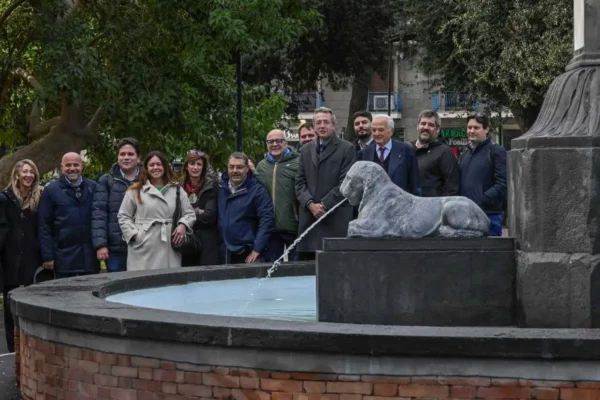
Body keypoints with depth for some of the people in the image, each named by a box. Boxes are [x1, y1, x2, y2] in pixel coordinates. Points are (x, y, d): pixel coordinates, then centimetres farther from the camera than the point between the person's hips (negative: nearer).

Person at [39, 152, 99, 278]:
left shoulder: (93, 187, 8)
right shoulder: (51, 190, 0)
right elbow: (44, 227, -2)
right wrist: (48, 256, -6)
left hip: (89, 256, 3)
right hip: (64, 257, -2)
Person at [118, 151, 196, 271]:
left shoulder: (177, 190, 15)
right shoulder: (135, 190, 9)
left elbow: (190, 214, 18)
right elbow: (123, 217, 9)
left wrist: (183, 225, -4)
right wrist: (134, 235, -4)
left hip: (169, 250, 2)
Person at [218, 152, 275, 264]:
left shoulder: (257, 191, -5)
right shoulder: (220, 188, 8)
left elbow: (267, 220, -11)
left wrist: (257, 250, -14)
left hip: (249, 254, -4)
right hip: (225, 254, 4)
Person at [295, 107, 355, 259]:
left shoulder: (347, 149, 1)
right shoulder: (306, 150, 18)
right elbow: (300, 182, 12)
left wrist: (324, 205, -10)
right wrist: (310, 204, -5)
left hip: (336, 219, -4)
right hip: (309, 217, 4)